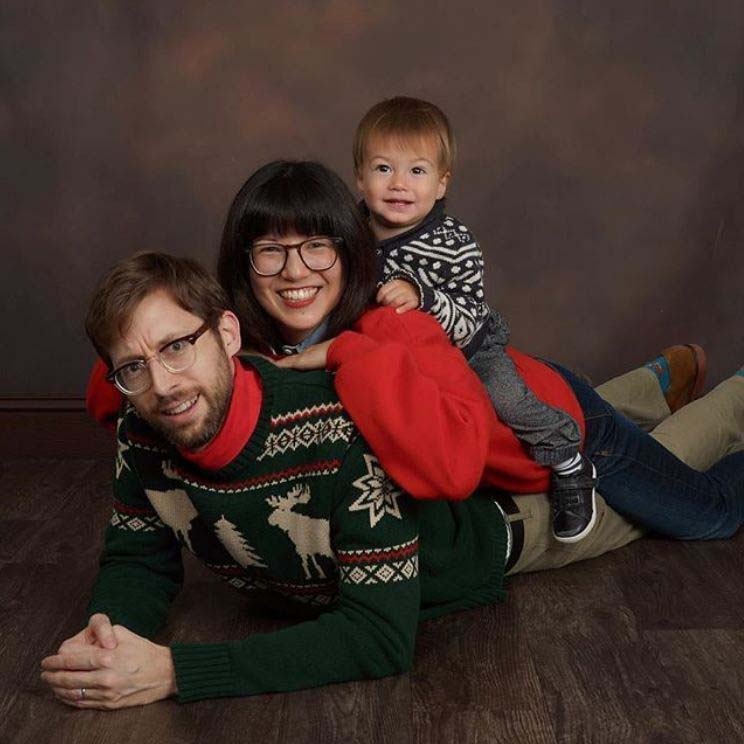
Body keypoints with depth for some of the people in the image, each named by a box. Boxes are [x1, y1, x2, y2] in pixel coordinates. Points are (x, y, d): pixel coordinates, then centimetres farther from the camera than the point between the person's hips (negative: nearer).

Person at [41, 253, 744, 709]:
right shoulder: (143, 437, -28)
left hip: (499, 514, -5)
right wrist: (106, 632, -36)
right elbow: (138, 561, -12)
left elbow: (382, 635, -45)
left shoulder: (342, 425, -47)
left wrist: (174, 671, -50)